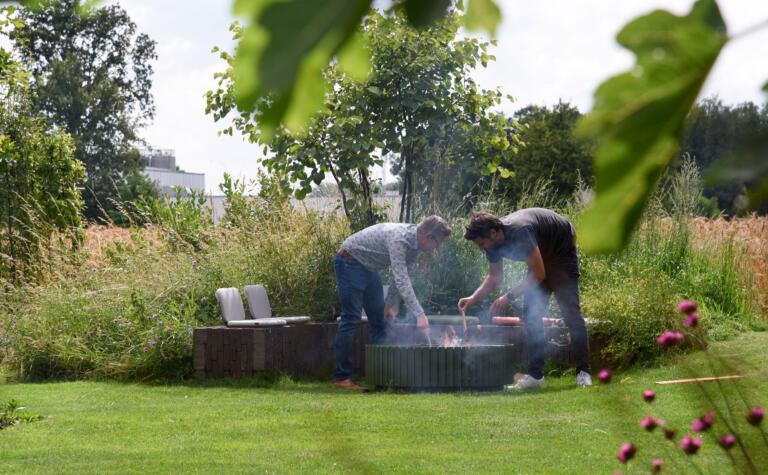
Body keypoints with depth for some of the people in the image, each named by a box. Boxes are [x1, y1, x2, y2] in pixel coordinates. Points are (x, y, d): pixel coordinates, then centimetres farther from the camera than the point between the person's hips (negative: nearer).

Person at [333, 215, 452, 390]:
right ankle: (341, 377, -12)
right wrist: (420, 314, -37)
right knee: (351, 319, -14)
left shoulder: (415, 244, -2)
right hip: (350, 262, -10)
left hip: (369, 268, 10)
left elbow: (403, 276, 9)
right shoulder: (398, 238, -32)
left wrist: (389, 304, 3)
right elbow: (401, 281, -35)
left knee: (380, 320, 5)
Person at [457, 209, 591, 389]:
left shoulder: (519, 232, -38)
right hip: (540, 256, 8)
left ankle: (583, 372, -17)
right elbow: (494, 277, 5)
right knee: (530, 314, -2)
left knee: (569, 309, -18)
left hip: (562, 249, -8)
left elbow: (539, 274, -33)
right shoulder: (492, 243, -12)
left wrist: (509, 296, -33)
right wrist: (473, 298, -10)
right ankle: (535, 374, 0)